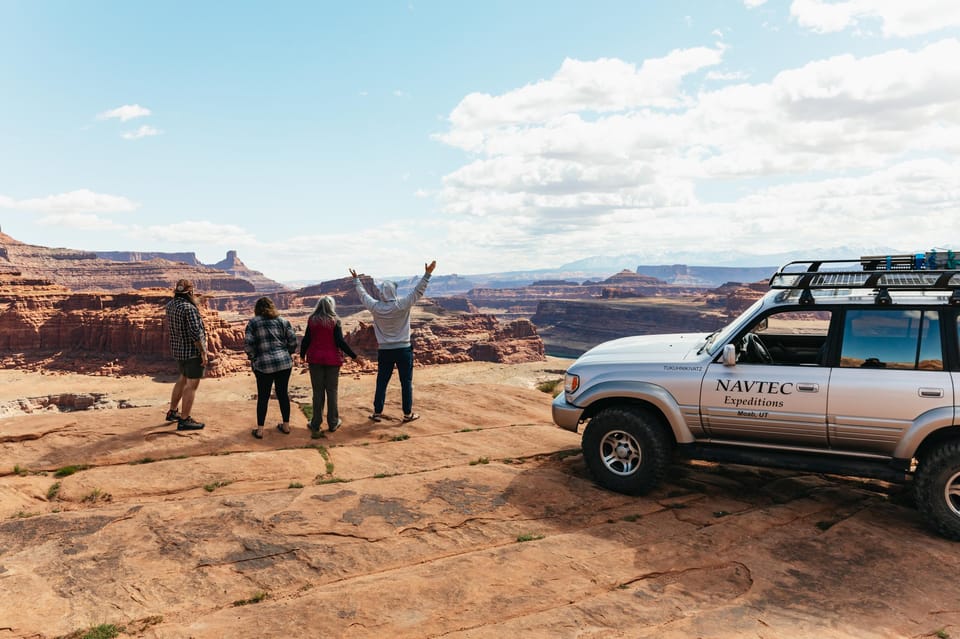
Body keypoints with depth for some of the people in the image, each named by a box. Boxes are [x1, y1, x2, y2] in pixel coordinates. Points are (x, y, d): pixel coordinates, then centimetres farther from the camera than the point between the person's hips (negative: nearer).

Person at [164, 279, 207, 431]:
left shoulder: (170, 305, 3)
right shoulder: (189, 308, -23)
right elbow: (195, 333, -25)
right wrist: (203, 352, -16)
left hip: (178, 350, 9)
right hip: (192, 351, -9)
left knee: (183, 379, 24)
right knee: (192, 384, -1)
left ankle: (173, 411, 36)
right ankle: (184, 420, 4)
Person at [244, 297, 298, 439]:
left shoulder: (253, 322, 1)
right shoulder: (282, 321, 5)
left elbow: (248, 344, -6)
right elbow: (293, 340, 1)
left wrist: (253, 358, 8)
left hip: (263, 365, -2)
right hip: (284, 363, 2)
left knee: (263, 397, 7)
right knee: (283, 393, 13)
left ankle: (260, 430, 9)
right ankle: (286, 425, 21)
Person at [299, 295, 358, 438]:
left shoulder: (312, 321, 1)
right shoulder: (335, 321, -7)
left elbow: (306, 340, 2)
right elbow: (340, 342, -12)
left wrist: (302, 354, 19)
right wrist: (354, 356, -7)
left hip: (315, 359, 2)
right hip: (332, 360, -2)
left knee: (317, 391, 7)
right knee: (332, 391, 8)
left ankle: (316, 425, 9)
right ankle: (333, 423, 14)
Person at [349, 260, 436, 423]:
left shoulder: (375, 307, -6)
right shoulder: (402, 306, -14)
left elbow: (363, 294, 10)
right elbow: (418, 291, -12)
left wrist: (356, 279, 25)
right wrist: (427, 274, -10)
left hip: (384, 351, 3)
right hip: (403, 349, -3)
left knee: (381, 382, 11)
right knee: (406, 382, 6)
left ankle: (377, 413, 17)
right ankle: (408, 414, 12)